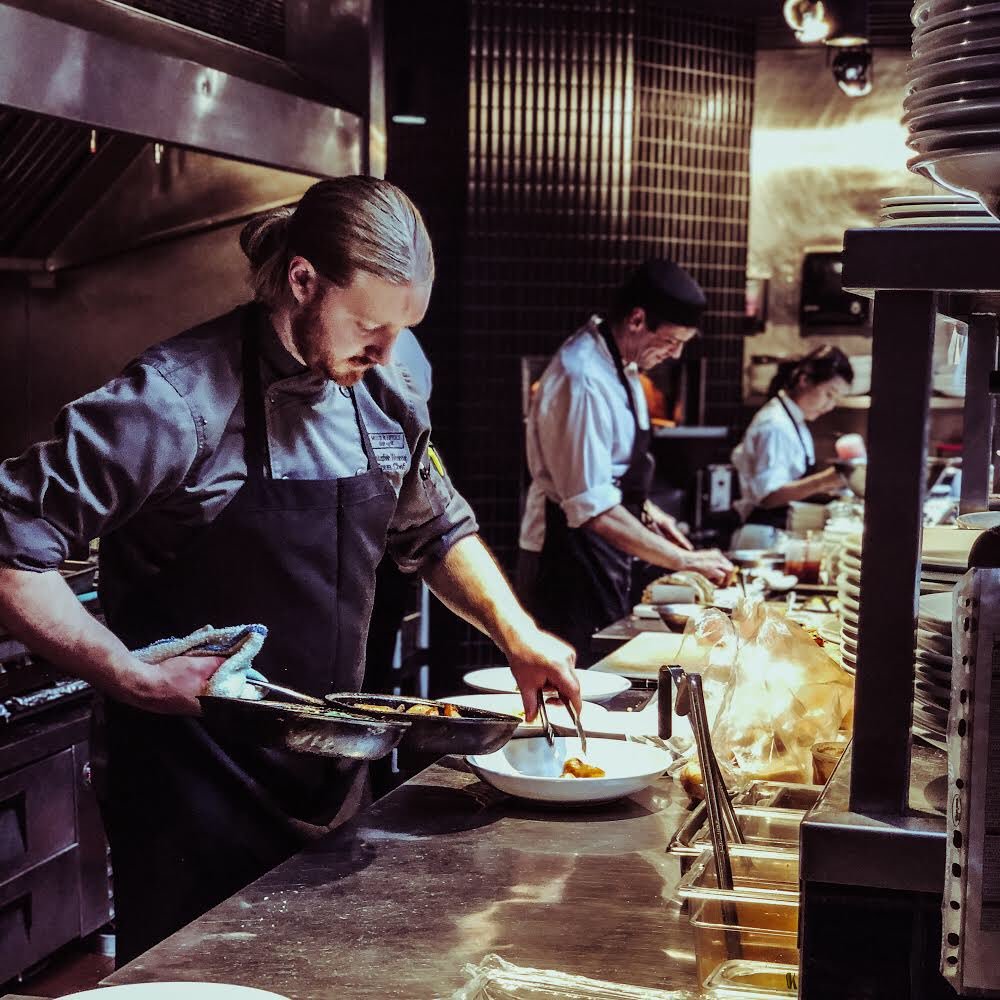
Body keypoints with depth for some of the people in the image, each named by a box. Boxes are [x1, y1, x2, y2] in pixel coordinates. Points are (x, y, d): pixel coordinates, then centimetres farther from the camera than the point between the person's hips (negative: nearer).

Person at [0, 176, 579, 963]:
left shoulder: (386, 391, -1)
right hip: (199, 801, -6)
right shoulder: (181, 400, -21)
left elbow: (435, 531, 15)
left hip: (330, 781, 7)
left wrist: (517, 634, 2)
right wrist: (135, 678, -24)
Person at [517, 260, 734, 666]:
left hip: (600, 556, 10)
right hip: (570, 556, -10)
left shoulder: (619, 363, 6)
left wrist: (646, 512, 11)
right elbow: (594, 510, -28)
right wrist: (684, 560, -24)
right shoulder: (583, 381, -25)